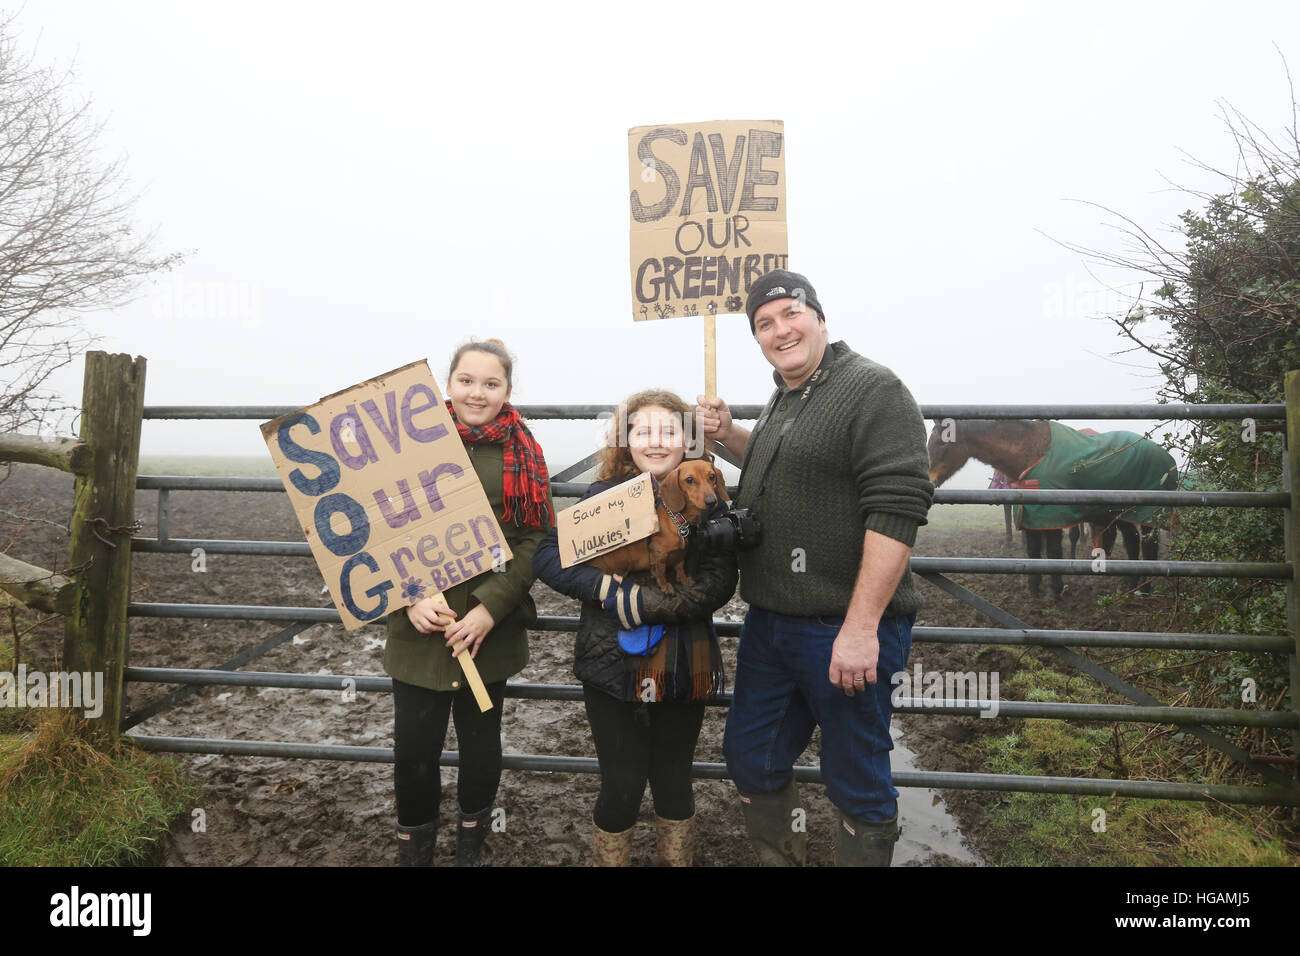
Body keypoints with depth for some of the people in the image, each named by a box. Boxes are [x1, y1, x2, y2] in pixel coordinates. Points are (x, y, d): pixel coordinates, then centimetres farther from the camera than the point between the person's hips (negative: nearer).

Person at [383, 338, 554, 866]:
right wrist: (411, 596, -14)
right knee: (413, 745, 4)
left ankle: (472, 842, 39)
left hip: (491, 629, 0)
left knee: (481, 739, 14)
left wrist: (489, 607, -14)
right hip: (419, 626, 0)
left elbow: (535, 539, -4)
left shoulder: (523, 455, 2)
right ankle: (413, 846, 32)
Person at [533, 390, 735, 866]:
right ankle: (608, 860, 32)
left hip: (683, 666, 1)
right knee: (622, 787, 7)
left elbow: (719, 583, -10)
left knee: (673, 782, 16)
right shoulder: (604, 495, -3)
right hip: (613, 663, -1)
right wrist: (609, 587, -20)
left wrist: (645, 604, -19)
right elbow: (547, 557, -8)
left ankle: (678, 860, 39)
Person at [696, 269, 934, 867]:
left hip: (844, 633, -9)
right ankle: (780, 857, 40)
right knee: (750, 757, 19)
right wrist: (729, 436, 16)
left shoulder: (873, 390, -13)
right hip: (768, 622, 9)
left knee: (857, 784, 8)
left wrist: (861, 626, -25)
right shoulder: (784, 399, 15)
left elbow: (896, 509, -22)